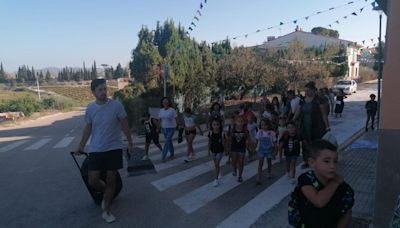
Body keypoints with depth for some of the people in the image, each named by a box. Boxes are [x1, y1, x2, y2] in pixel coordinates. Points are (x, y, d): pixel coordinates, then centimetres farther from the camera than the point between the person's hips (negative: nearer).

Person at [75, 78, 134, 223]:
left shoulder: (116, 105, -10)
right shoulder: (90, 108, -1)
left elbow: (124, 125, -2)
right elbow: (88, 129, 10)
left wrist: (130, 142, 2)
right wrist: (81, 147, 15)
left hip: (114, 148, -2)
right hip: (95, 150, 2)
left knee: (111, 180, 7)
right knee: (93, 181, 1)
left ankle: (106, 211, 25)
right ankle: (107, 193, 35)